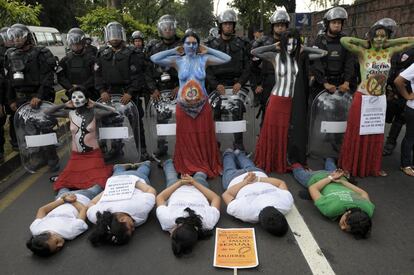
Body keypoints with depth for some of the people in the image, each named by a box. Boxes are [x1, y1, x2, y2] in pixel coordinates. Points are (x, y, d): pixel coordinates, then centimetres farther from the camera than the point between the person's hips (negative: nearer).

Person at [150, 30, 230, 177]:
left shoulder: (204, 59, 0)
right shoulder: (177, 60, -1)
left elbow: (227, 58, -5)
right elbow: (154, 59, -9)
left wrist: (207, 50, -1)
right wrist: (174, 51, -2)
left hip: (202, 106, 0)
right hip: (183, 107, 0)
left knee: (204, 138, 8)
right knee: (186, 139, 7)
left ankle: (207, 167, 24)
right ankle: (188, 168, 24)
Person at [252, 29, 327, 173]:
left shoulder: (300, 57, 4)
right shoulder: (275, 57, -3)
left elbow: (322, 53, 8)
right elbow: (254, 52, -12)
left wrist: (303, 49, 4)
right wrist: (274, 46, -5)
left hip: (293, 101, 3)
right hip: (277, 100, -3)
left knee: (288, 133, 10)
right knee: (273, 132, 4)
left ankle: (286, 162, 24)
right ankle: (270, 162, 18)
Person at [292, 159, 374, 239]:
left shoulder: (369, 210, -38)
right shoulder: (330, 209, -48)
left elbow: (364, 194, -15)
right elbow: (312, 188, -33)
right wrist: (331, 178, -21)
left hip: (340, 181, 3)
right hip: (318, 178, -3)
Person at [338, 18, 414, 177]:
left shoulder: (389, 52, 3)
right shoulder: (363, 52, -8)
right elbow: (344, 40, -22)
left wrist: (389, 43, 2)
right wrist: (364, 42, -9)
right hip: (362, 98, -4)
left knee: (376, 135, 13)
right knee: (357, 133, 3)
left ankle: (373, 167, 27)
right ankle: (350, 166, 15)